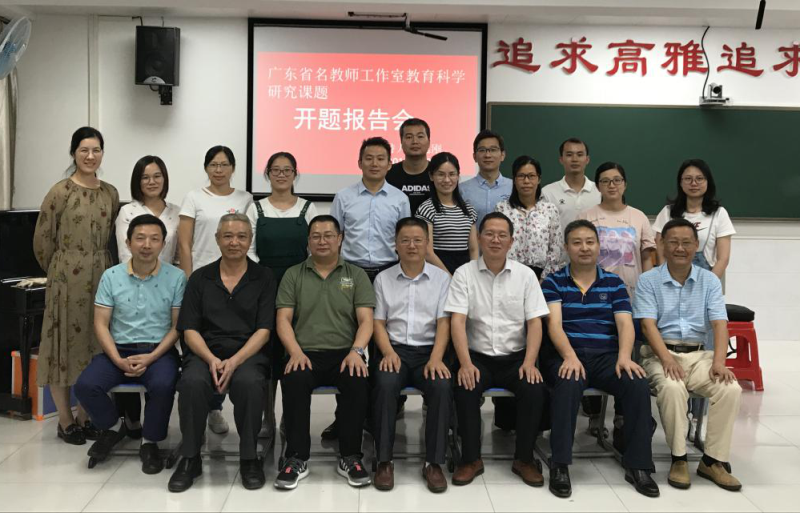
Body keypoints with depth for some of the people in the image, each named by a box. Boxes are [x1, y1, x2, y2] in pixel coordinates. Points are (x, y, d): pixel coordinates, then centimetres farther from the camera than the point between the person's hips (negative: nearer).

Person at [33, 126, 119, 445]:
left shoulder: (110, 193, 7)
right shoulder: (60, 192, -7)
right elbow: (42, 240, -3)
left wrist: (102, 268, 11)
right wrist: (59, 271, 6)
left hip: (102, 277, 5)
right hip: (67, 280, -5)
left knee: (97, 346, 9)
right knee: (65, 344, 2)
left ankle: (86, 416, 22)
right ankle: (66, 421, 14)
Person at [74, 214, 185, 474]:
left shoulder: (176, 277, -3)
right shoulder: (111, 276, 3)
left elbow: (178, 326, -3)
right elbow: (101, 324, 2)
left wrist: (151, 358, -15)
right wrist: (119, 360, -13)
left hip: (159, 351, -2)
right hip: (119, 349, 3)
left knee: (163, 386, -33)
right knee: (85, 385, -22)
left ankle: (150, 442, -4)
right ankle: (113, 427, 11)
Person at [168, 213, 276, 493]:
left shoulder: (263, 278, 7)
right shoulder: (200, 278, 12)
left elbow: (263, 330, -1)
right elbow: (189, 329, 6)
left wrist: (234, 361, -16)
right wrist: (211, 359, -12)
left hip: (248, 353, -1)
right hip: (205, 353, 2)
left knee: (249, 383, -35)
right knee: (192, 382, -32)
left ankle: (249, 458, -14)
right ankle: (190, 458, -11)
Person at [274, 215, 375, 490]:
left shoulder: (356, 275, 13)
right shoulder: (293, 275, 14)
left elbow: (365, 320, 3)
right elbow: (283, 320, 5)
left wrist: (356, 351, -15)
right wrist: (296, 352, -12)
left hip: (345, 353, 0)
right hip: (305, 353, 0)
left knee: (358, 381, -32)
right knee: (294, 381, -33)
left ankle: (350, 457, -15)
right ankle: (296, 458, -19)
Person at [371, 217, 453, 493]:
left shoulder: (442, 278, 9)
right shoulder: (383, 278, 11)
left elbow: (443, 323, 2)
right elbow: (378, 322, 7)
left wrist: (436, 358, -15)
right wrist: (388, 352, -12)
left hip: (428, 350, 0)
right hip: (395, 349, 0)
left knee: (442, 386, -31)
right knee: (384, 384, -32)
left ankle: (434, 462, -18)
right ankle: (384, 460, -20)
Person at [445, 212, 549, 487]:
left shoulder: (526, 275, 4)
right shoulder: (464, 274, 0)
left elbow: (535, 322, 0)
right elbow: (457, 321, -9)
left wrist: (529, 362, -15)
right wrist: (465, 363, -22)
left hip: (515, 356, 1)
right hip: (478, 356, -1)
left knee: (534, 389, -26)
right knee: (465, 388, -29)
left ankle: (524, 459, -4)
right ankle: (471, 459, -10)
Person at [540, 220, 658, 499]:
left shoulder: (614, 283, 15)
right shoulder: (553, 282, 8)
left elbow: (625, 323, 3)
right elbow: (554, 323, -6)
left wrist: (624, 356, -18)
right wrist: (570, 357, -24)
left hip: (607, 356, 3)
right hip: (566, 356, -2)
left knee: (638, 384, -27)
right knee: (569, 384, -37)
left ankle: (637, 465, -15)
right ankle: (559, 465, -28)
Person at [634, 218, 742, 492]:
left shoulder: (709, 280, 10)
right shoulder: (648, 280, 2)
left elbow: (719, 323, -1)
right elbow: (648, 324, -9)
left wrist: (719, 362, -18)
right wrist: (667, 359, -24)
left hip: (699, 354, 3)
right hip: (661, 353, -3)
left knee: (731, 389, -24)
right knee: (672, 387, -34)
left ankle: (713, 460, -8)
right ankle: (678, 458, -15)